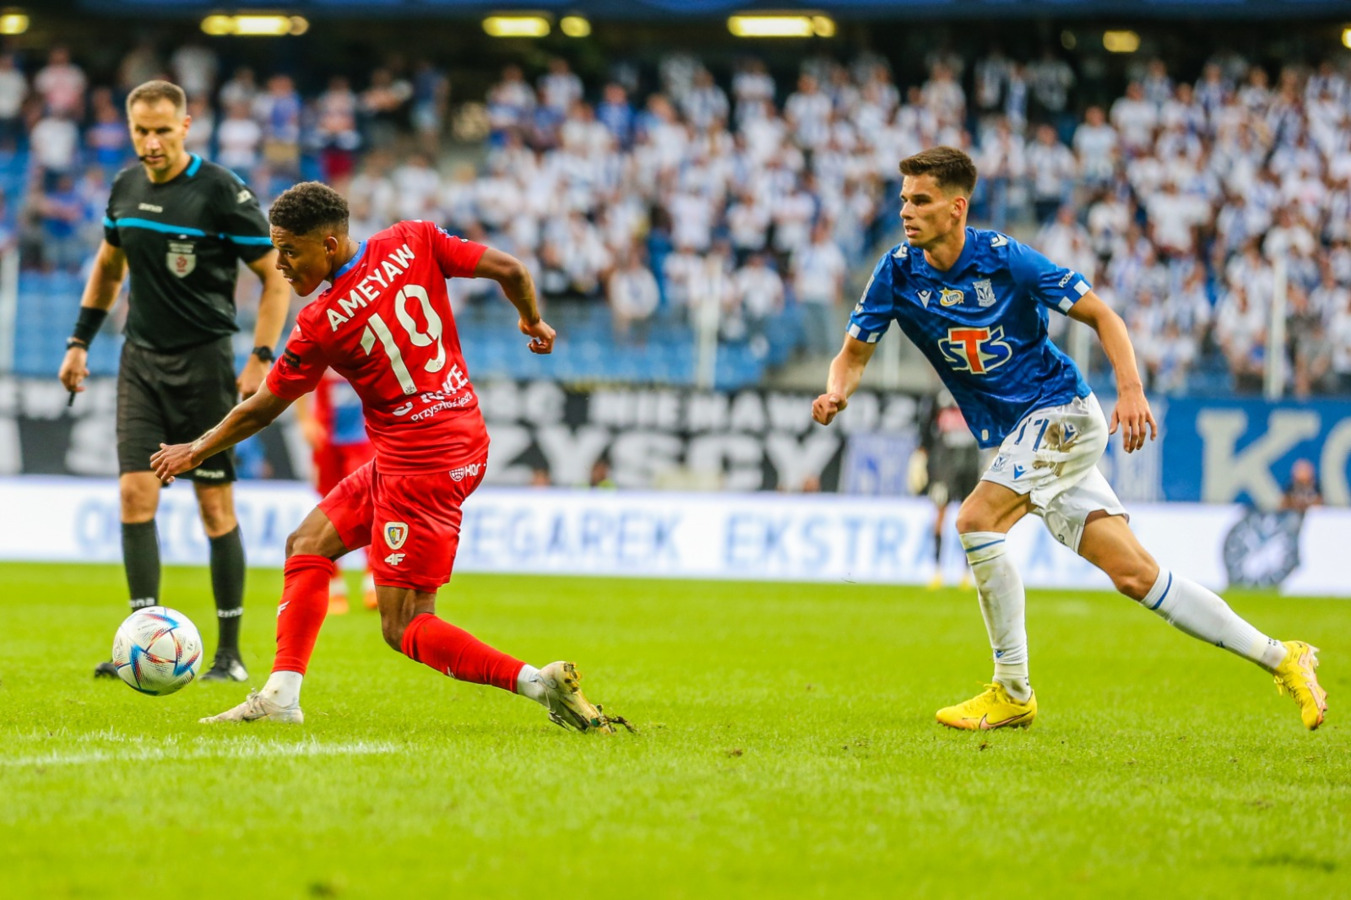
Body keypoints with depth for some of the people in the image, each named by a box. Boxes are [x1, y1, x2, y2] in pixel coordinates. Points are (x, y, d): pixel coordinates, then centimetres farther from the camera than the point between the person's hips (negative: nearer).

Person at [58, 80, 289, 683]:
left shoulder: (221, 192, -12)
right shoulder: (126, 187, 5)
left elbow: (276, 275, -7)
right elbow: (107, 267, 22)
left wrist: (261, 358, -14)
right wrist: (80, 341, 17)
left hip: (204, 361, -5)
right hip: (141, 358, 5)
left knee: (215, 507, -1)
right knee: (135, 492, -7)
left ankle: (230, 652, 7)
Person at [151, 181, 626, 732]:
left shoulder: (322, 323, -15)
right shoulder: (412, 243, -3)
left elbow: (261, 410, -3)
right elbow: (509, 270, -2)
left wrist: (196, 452, 13)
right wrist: (532, 321, 20)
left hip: (420, 464, -9)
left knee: (404, 629, -4)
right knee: (308, 544, 14)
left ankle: (540, 682, -14)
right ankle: (281, 696, 10)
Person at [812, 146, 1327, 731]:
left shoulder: (1005, 259, -15)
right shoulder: (898, 273, -2)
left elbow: (1101, 315, -8)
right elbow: (854, 354, 4)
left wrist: (1131, 389, -21)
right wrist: (836, 393, -18)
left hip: (1062, 410, -5)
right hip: (1014, 436, 6)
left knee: (976, 521, -24)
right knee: (1133, 574, 1)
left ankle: (1013, 693, -13)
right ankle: (1278, 658, 10)